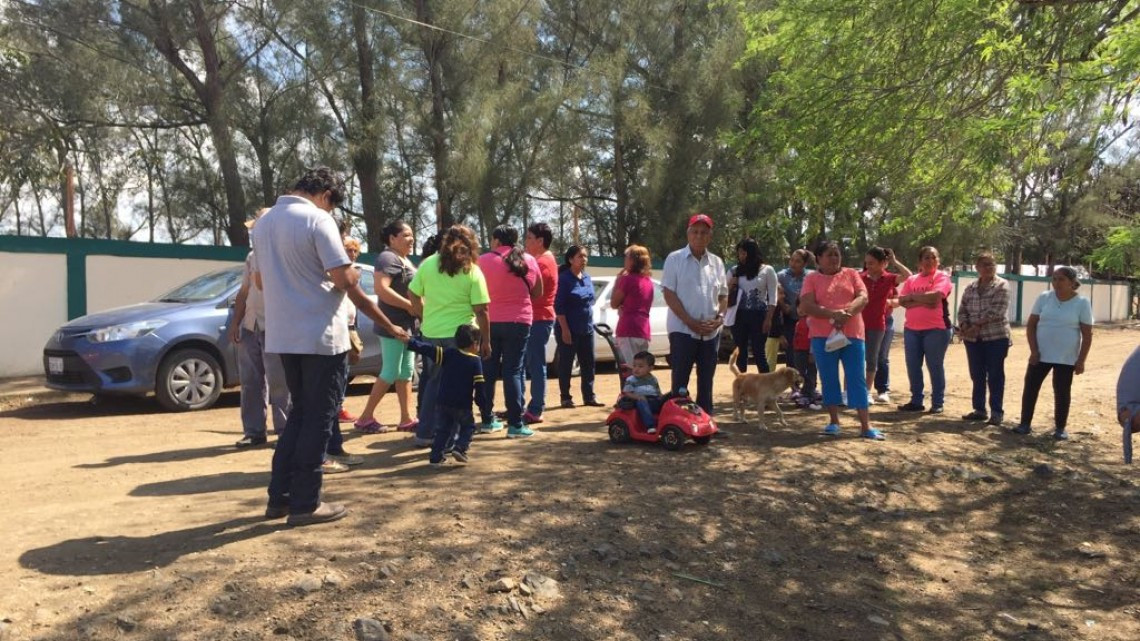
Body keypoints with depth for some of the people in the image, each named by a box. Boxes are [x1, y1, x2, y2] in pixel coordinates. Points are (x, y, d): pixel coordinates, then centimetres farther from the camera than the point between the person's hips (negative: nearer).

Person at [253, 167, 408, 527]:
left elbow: (261, 281, 21)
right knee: (319, 419, 1)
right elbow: (347, 283, -17)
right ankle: (305, 504, 6)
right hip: (320, 335, -8)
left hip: (283, 336, 8)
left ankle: (279, 497, 20)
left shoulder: (264, 223, 12)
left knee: (300, 414, 17)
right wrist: (389, 325, -8)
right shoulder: (318, 220, -12)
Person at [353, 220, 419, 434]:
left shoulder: (405, 260, 18)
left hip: (408, 324, 10)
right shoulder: (388, 258, -13)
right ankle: (365, 418, 4)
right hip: (393, 324, -10)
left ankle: (406, 419, 14)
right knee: (390, 373, -6)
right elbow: (381, 289, -25)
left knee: (406, 372, 9)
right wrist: (409, 306, -22)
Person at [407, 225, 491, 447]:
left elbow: (413, 295, 8)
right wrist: (486, 341, -2)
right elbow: (481, 311, -9)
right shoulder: (472, 272, -7)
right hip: (461, 335, -4)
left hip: (431, 333, 4)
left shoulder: (428, 264, 3)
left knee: (434, 382, 19)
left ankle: (424, 434, 22)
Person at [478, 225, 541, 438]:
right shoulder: (529, 261, 1)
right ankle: (515, 424, -2)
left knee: (488, 371, 10)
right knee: (512, 371, 1)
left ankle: (488, 420, 17)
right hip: (519, 321, 0)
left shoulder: (484, 260, -5)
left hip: (490, 321, 0)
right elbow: (537, 292, 9)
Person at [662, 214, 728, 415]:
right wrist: (690, 321, -15)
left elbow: (723, 295, 13)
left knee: (706, 380, 11)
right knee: (680, 380, -1)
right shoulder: (675, 259, -3)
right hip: (683, 329, -4)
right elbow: (669, 294, -9)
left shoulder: (717, 262, 10)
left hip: (711, 331, 5)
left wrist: (719, 318, -6)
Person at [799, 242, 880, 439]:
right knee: (829, 379, 3)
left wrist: (847, 312, -19)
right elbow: (806, 306, -8)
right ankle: (834, 422, 15)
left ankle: (866, 426, 4)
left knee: (857, 379, 1)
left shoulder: (851, 274, 11)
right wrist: (833, 314, -21)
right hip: (823, 336, -1)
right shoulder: (812, 278, 4)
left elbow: (863, 297, 0)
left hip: (853, 334, 1)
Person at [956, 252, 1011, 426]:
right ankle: (980, 409, 20)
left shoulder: (1002, 285, -4)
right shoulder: (970, 288, 12)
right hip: (973, 339, 5)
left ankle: (996, 412, 8)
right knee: (976, 375, 9)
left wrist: (977, 325, -15)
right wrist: (964, 327, -11)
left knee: (995, 376, -1)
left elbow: (996, 311, -15)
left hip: (996, 337, -5)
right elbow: (962, 310, 8)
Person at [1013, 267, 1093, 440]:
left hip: (1066, 358, -2)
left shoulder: (1082, 303, -5)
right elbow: (1031, 325, 2)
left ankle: (1060, 428, 18)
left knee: (1062, 393, 5)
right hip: (1040, 355, 2)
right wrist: (1034, 350, -7)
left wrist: (1081, 360, -6)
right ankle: (1025, 423, 14)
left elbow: (1087, 334, -3)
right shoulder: (1044, 298, 0)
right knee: (1030, 388, 3)